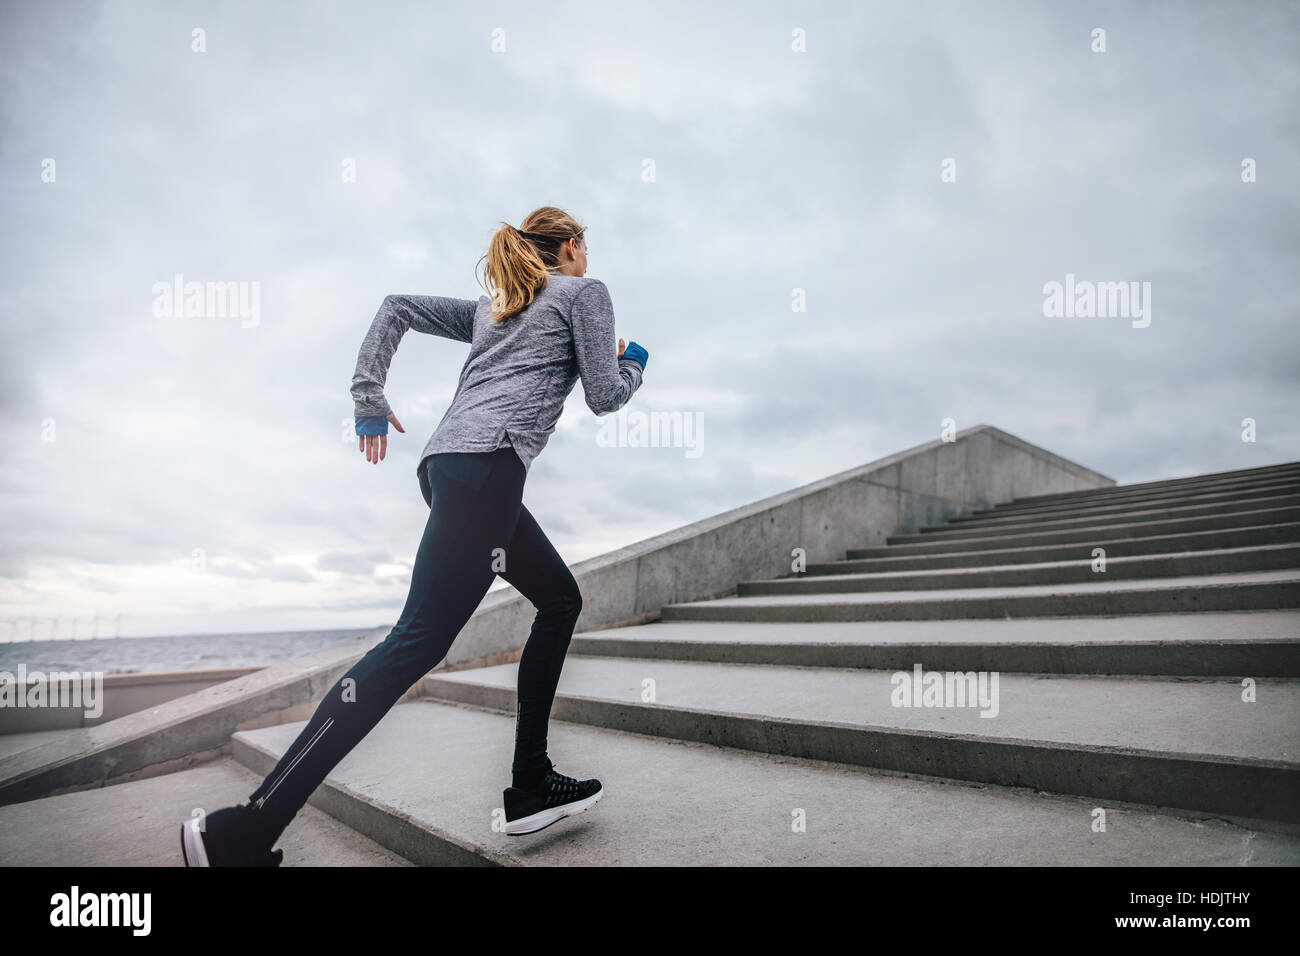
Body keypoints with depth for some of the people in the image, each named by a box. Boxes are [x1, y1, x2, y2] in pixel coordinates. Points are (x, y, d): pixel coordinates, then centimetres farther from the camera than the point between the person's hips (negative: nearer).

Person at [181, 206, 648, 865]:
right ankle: (242, 833, -18)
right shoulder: (585, 292, 12)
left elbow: (397, 307, 24)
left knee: (560, 599, 17)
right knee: (418, 642, -15)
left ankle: (531, 787, 13)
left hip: (445, 462, 9)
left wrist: (369, 401, 19)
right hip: (487, 465, -9)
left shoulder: (490, 306, 31)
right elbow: (604, 397, 6)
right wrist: (634, 361, 27)